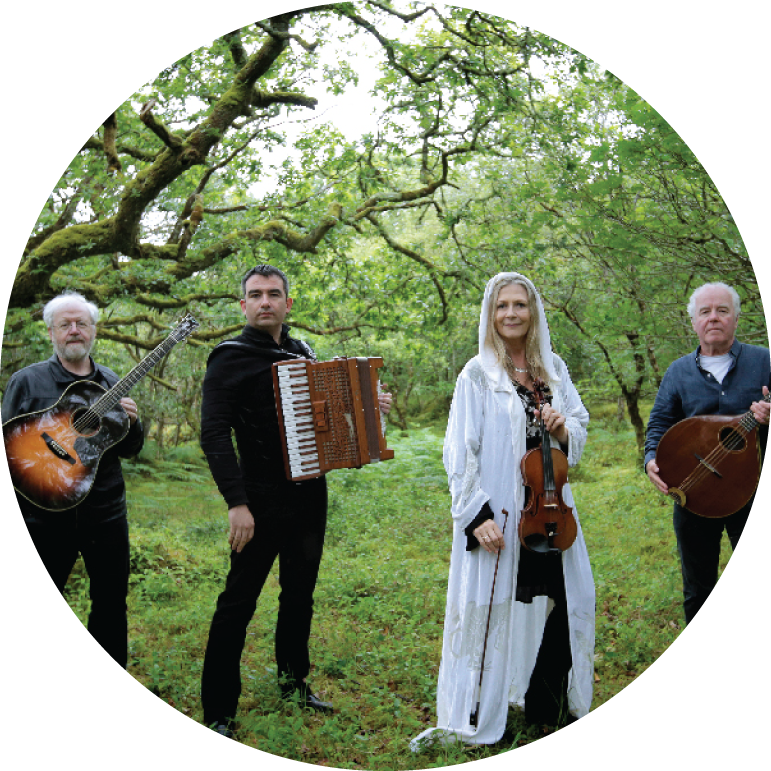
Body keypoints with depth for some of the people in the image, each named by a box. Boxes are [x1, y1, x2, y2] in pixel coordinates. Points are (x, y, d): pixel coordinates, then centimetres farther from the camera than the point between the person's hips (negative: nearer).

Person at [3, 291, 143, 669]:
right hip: (45, 515, -3)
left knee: (112, 603, 11)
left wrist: (131, 423, -8)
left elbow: (129, 450, 12)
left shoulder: (110, 383, 10)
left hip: (105, 511, 3)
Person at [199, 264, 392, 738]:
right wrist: (236, 502, -25)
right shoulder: (231, 358, -9)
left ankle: (294, 681, 35)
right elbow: (215, 433, -17)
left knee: (300, 593, 18)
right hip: (262, 500, -6)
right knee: (240, 601, 0)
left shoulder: (303, 353, 11)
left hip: (310, 494, 7)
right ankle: (219, 711, 12)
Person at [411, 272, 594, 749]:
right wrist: (477, 515, -17)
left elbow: (581, 430, 15)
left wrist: (563, 428, -8)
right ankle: (485, 716, 18)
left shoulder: (554, 367, 9)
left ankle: (550, 705, 30)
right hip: (499, 514, -4)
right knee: (496, 607, 2)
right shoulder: (478, 376, -5)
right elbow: (461, 453, -9)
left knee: (558, 602, 10)